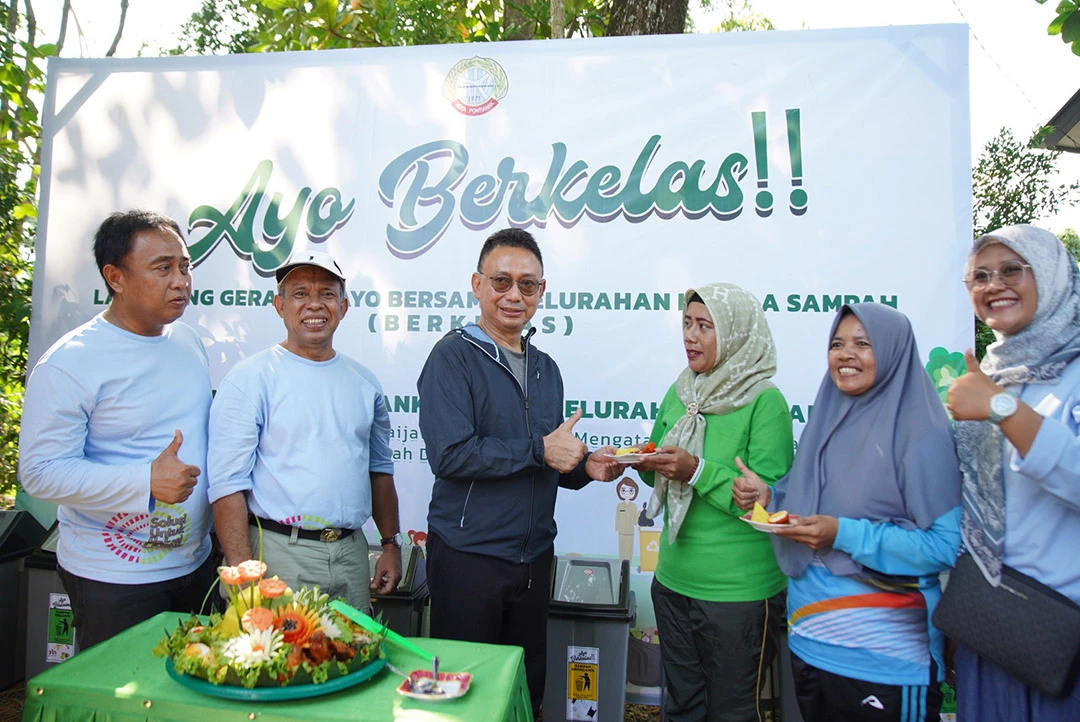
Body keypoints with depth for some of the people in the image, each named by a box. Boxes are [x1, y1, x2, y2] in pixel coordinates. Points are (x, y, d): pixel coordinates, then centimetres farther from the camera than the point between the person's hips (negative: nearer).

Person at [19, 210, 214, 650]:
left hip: (195, 562, 6)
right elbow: (41, 472, -18)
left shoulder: (188, 340, 5)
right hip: (113, 580, -6)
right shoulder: (67, 364, -16)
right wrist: (146, 481, -29)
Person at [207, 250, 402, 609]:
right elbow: (228, 484, -12)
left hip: (351, 553, 5)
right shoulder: (249, 378, -7)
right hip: (279, 555, -4)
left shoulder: (364, 382, 10)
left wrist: (391, 544, 11)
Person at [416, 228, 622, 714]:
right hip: (468, 556, -6)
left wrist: (585, 468, -2)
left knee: (528, 690, 18)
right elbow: (450, 454, -22)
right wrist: (539, 450, -18)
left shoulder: (545, 368, 12)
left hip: (534, 557, 6)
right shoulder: (454, 356, -10)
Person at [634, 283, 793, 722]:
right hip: (673, 580, 6)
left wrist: (697, 471, -27)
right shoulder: (679, 393, 4)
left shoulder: (765, 402, -14)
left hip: (739, 591, -6)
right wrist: (646, 463, -8)